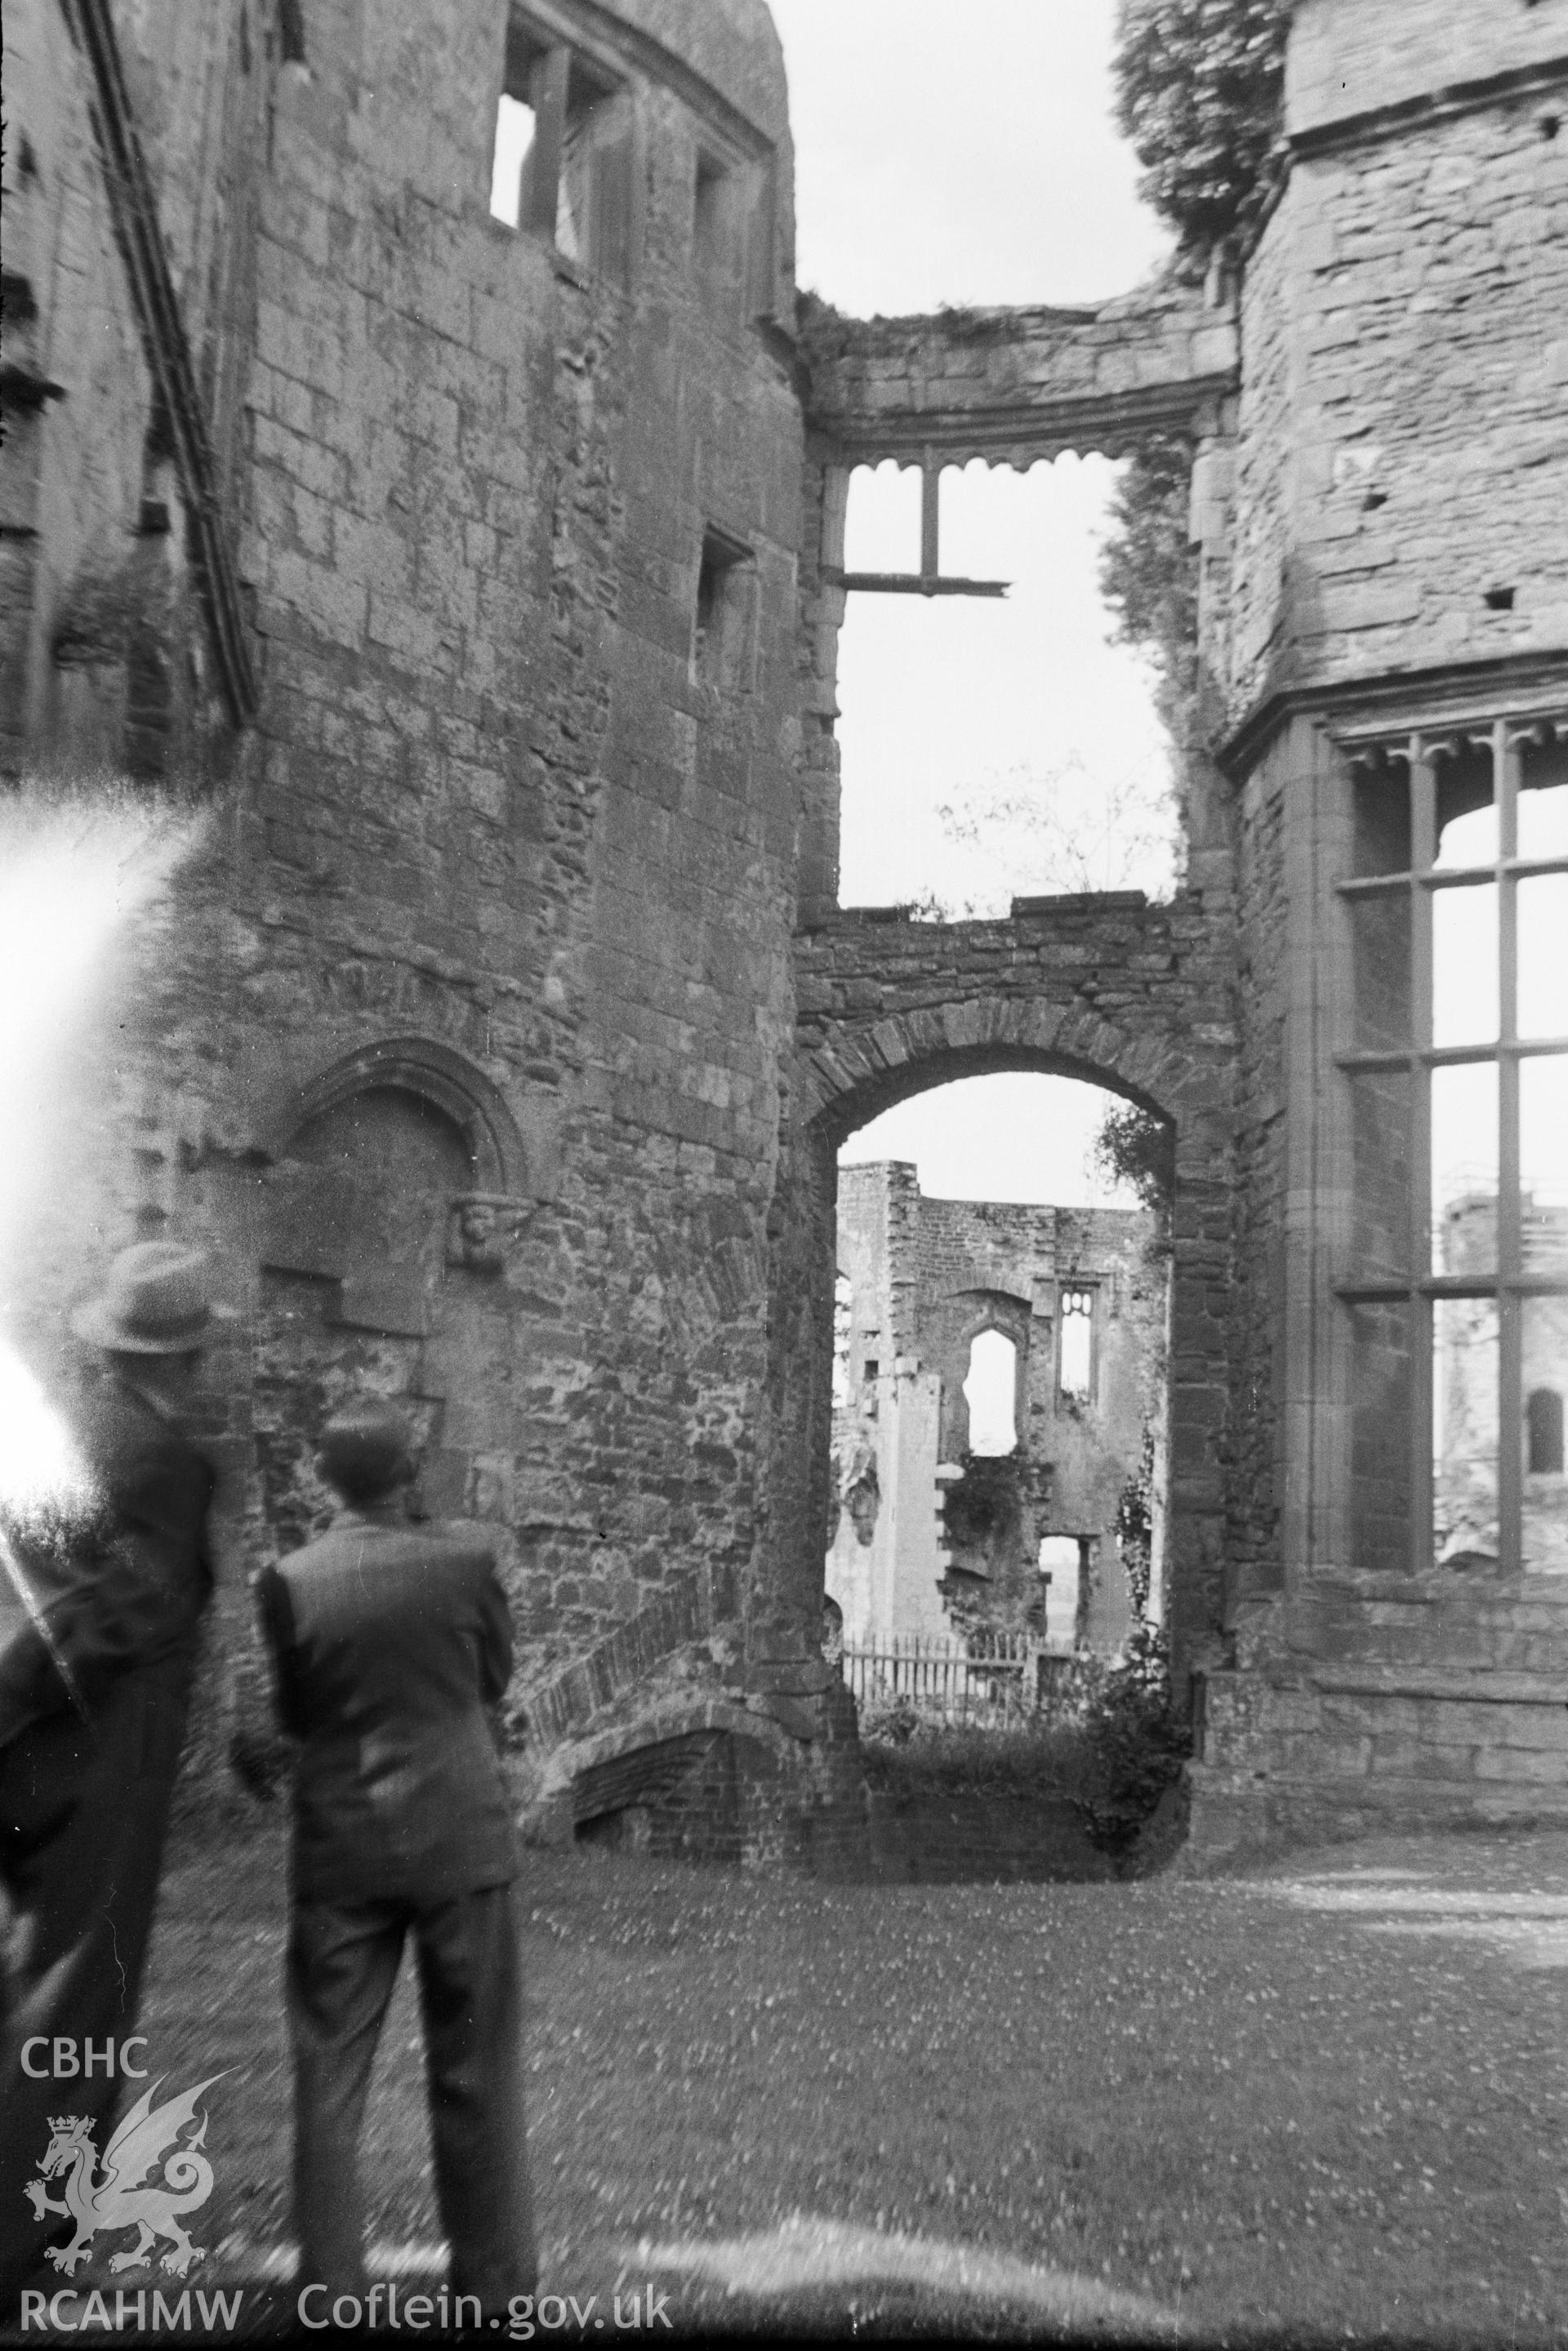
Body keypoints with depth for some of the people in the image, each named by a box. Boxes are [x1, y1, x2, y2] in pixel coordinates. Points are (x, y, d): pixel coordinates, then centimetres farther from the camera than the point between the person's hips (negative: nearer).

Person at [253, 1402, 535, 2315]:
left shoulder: (290, 1581, -8)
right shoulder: (465, 1557, -12)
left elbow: (292, 1711, 3)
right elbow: (496, 1679, 3)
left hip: (340, 1850, 1)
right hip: (461, 1840, 0)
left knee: (330, 2073, 12)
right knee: (476, 2072, 12)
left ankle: (330, 2289, 19)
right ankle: (494, 2284, 21)